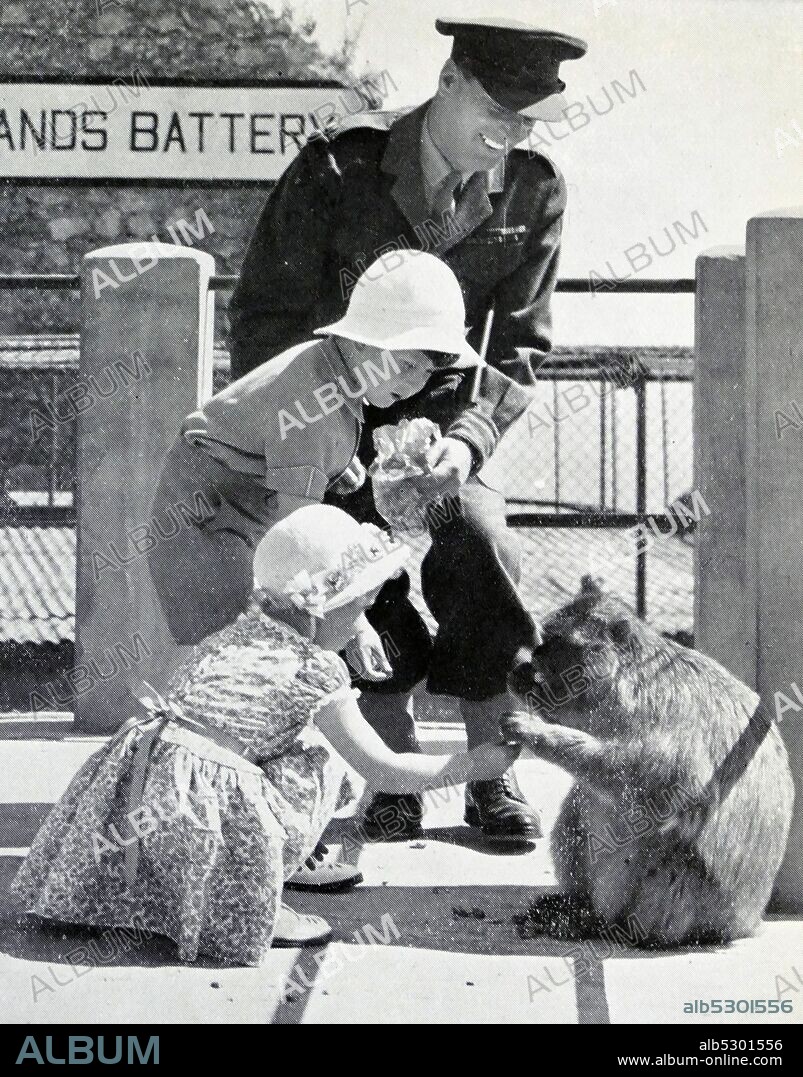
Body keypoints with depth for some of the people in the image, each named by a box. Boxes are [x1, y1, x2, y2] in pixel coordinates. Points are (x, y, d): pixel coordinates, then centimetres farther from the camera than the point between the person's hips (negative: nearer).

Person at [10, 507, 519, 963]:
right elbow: (384, 771, 4)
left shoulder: (234, 634, 20)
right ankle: (254, 907, 6)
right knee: (322, 757, 7)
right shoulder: (319, 668, 1)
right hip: (204, 807, -7)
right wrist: (472, 765, 16)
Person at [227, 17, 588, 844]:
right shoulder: (339, 169, -18)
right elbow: (266, 315, -11)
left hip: (440, 415, 2)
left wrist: (468, 437, -23)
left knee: (480, 544, -23)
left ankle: (491, 773, -11)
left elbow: (515, 345, -4)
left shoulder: (534, 193, -9)